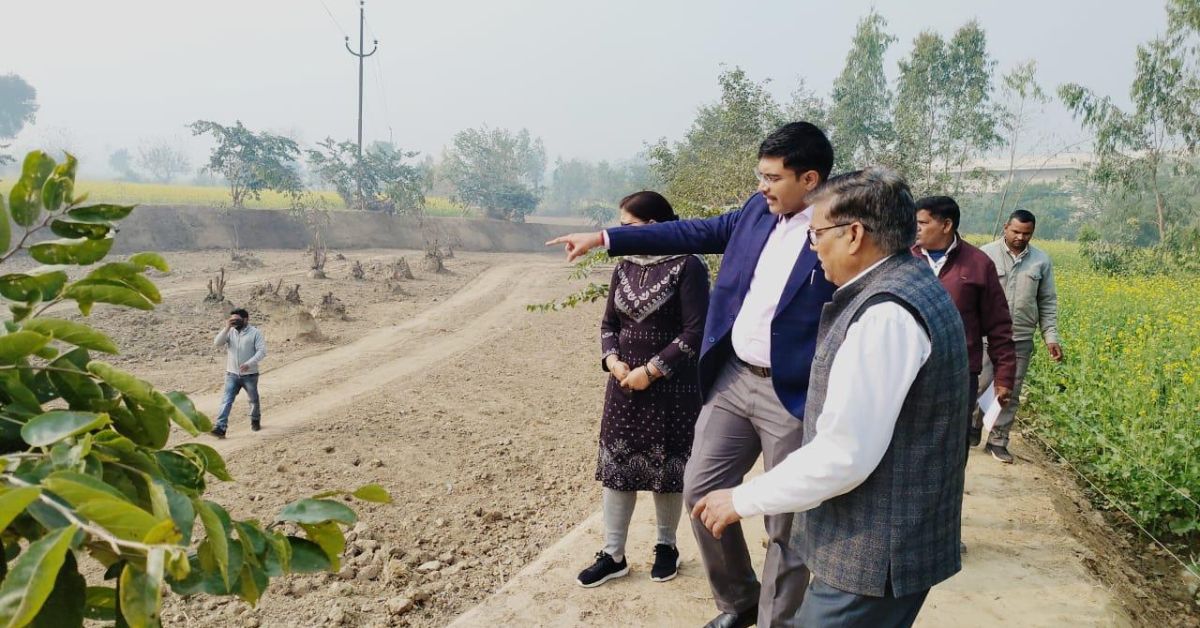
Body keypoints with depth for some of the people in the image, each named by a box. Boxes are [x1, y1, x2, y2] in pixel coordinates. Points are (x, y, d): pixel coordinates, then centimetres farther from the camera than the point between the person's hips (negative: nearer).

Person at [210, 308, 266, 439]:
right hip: (232, 374, 2)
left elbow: (262, 351, -15)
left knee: (253, 400, 16)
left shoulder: (255, 332, -8)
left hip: (250, 374, -2)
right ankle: (221, 427, -15)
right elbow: (217, 343, -9)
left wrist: (249, 364, -27)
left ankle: (255, 420, 39)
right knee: (226, 401, -9)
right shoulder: (230, 332, 4)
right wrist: (226, 328, -19)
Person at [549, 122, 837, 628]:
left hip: (793, 397, -7)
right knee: (700, 490, 12)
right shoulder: (758, 211, 6)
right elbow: (695, 233, 12)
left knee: (785, 523, 6)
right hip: (732, 377, 7)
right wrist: (604, 238, 11)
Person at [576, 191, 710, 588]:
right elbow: (609, 323, 13)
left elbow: (695, 332, -17)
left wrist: (651, 370, -17)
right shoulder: (624, 267, 7)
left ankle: (666, 546, 29)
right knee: (616, 465, 7)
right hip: (624, 386, 6)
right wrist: (613, 361, -6)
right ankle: (613, 555, 18)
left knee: (666, 468, 8)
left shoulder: (687, 267, -12)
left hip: (671, 389, -5)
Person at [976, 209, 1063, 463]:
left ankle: (998, 442, 19)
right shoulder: (986, 254, -4)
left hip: (1021, 340, 3)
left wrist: (1051, 337, 4)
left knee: (1010, 393, 7)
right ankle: (972, 430, 23)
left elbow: (1048, 302, 11)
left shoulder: (1042, 261, 5)